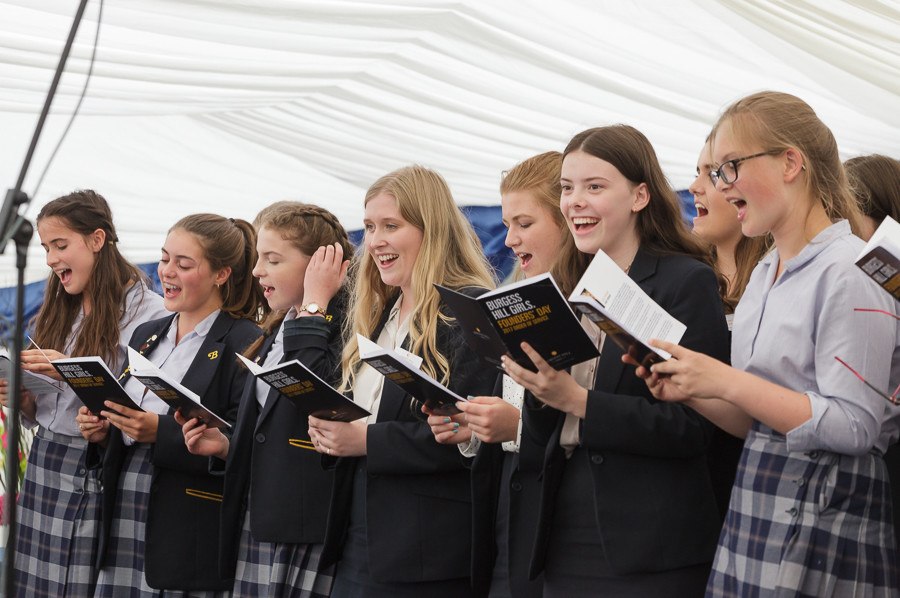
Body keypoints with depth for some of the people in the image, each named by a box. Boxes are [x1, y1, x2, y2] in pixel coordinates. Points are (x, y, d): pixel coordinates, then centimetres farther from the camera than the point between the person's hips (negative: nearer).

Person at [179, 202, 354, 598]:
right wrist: (224, 446, 6)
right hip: (256, 525, 9)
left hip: (306, 530, -9)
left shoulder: (341, 328, -9)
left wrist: (314, 304, -19)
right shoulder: (279, 332, 19)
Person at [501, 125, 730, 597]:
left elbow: (692, 427, -15)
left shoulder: (687, 282, -7)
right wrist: (539, 389, -7)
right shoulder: (569, 289, 12)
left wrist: (578, 400, -22)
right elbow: (545, 435, 14)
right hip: (565, 541, 6)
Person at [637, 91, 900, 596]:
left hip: (826, 513, -8)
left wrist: (725, 381, -19)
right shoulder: (765, 275, 15)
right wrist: (690, 391, 1)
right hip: (757, 506, 8)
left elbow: (852, 426, -19)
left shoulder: (850, 272, -12)